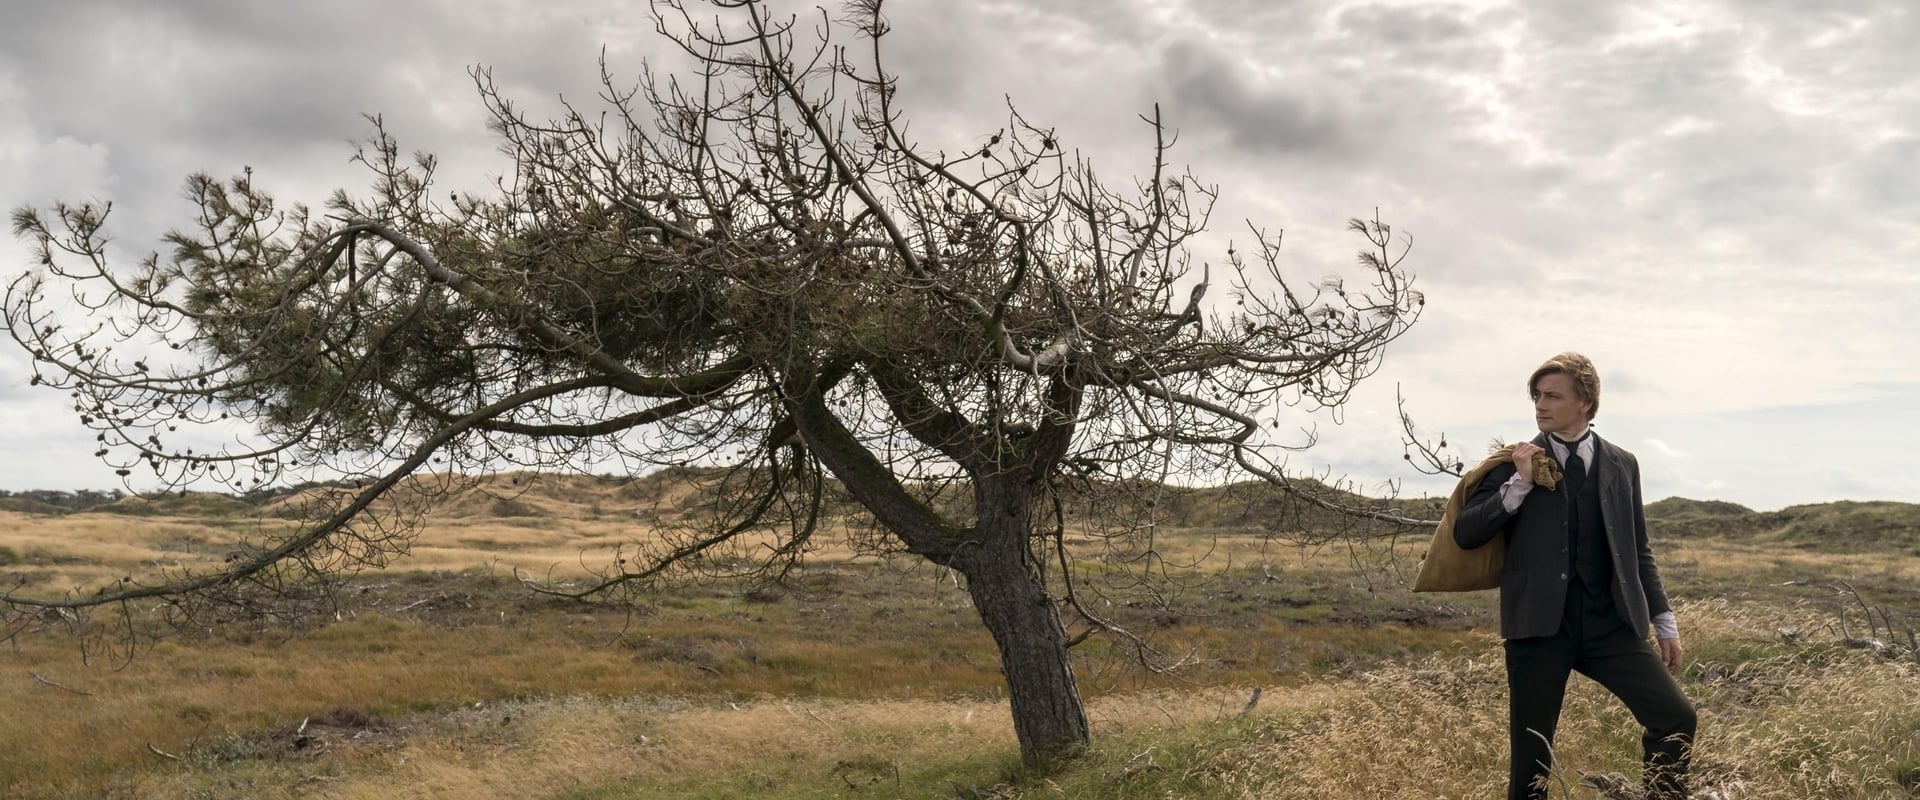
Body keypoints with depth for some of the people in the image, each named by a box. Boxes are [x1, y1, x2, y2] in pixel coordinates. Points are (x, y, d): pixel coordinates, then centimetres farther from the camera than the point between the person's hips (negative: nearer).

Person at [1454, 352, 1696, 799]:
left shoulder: (1621, 464, 11)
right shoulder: (1517, 462, 4)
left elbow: (1637, 550, 17)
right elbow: (1465, 535, -4)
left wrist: (1664, 622, 13)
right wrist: (1519, 484, -12)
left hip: (1610, 623, 2)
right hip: (1539, 624, -2)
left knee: (1676, 719, -10)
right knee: (1531, 752, -1)